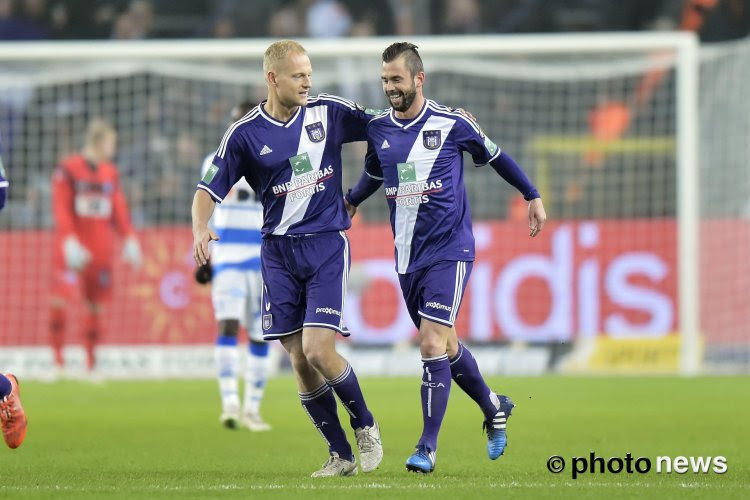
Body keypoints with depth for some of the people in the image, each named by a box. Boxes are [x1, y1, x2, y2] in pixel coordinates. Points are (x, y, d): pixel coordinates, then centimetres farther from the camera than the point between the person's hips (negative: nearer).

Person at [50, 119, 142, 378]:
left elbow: (119, 210, 15)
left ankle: (90, 363, 11)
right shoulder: (68, 169, -5)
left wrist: (129, 239, 6)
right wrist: (70, 241, -17)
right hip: (75, 248, -5)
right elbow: (61, 209, -8)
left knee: (96, 304, 4)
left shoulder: (110, 173, 12)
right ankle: (56, 358, -8)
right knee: (62, 297, -16)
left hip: (101, 249, 5)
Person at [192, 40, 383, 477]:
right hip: (279, 252, 2)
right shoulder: (245, 134, -3)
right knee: (300, 363, 0)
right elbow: (210, 189, -1)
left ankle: (366, 426, 10)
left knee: (318, 351, -15)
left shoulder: (328, 112, -1)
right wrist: (201, 228, -20)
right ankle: (341, 455, 13)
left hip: (327, 244, -2)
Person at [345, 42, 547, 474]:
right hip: (408, 256, 5)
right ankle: (494, 408, 36)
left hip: (449, 249, -5)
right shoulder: (378, 129, 5)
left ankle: (428, 447, -12)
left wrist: (532, 196, 14)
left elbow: (494, 156, 9)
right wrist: (350, 202, 23)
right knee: (445, 345, 12)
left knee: (433, 343, -15)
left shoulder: (451, 123, -7)